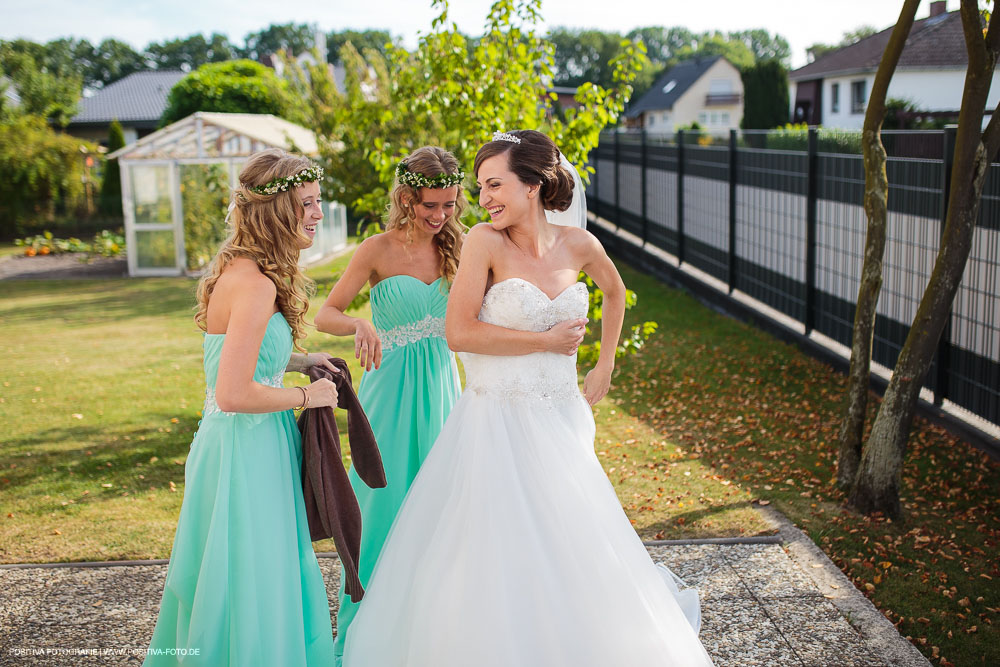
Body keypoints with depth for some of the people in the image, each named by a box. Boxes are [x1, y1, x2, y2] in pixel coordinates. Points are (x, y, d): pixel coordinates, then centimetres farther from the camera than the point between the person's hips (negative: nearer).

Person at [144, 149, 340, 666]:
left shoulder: (242, 271, 8)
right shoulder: (256, 285, -23)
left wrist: (298, 361, 11)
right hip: (246, 448, -10)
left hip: (239, 444, 10)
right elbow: (234, 395, -27)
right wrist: (306, 396, -14)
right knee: (252, 581, 3)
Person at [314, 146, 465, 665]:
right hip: (391, 387, -4)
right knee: (384, 503, 1)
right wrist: (360, 325, -27)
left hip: (441, 387, 4)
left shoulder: (454, 249, 3)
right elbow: (325, 314, -7)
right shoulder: (378, 251, -8)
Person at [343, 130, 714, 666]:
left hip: (561, 422, 4)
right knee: (496, 563, 0)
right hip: (497, 422, -4)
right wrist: (550, 341, -12)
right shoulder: (485, 241, -9)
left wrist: (605, 366, 19)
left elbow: (615, 291, 23)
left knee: (571, 556, 11)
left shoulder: (578, 244, 2)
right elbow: (459, 332, -16)